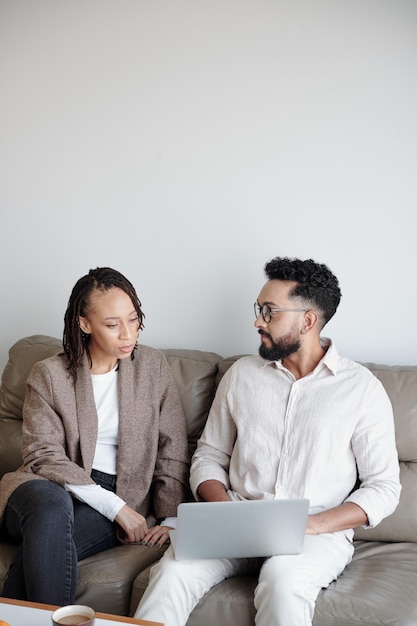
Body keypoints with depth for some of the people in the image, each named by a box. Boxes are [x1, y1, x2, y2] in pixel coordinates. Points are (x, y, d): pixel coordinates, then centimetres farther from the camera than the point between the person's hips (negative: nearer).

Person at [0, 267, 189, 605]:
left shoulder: (154, 367, 5)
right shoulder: (49, 375, 0)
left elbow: (172, 453, 6)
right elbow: (44, 456, -8)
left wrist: (171, 519, -5)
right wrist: (114, 505, -16)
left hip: (120, 498, 0)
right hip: (51, 486, 0)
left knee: (44, 545, -31)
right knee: (52, 507, -37)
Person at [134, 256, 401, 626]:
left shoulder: (362, 388, 0)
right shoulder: (242, 374, 11)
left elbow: (384, 488, 0)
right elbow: (209, 456, 14)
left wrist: (311, 524, -14)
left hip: (319, 531, -2)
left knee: (282, 580, -37)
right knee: (174, 569, -27)